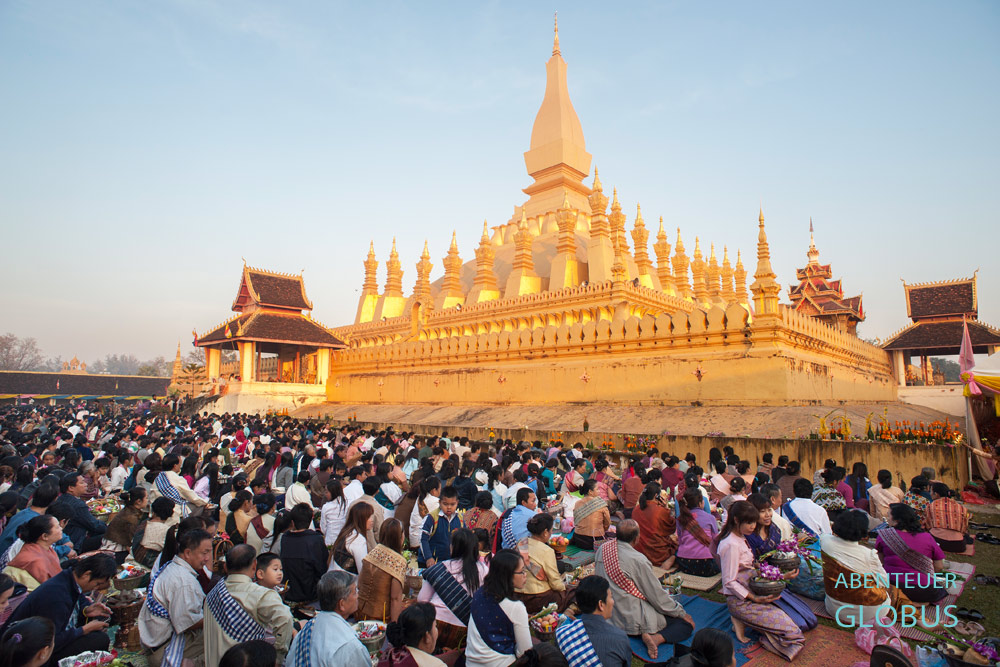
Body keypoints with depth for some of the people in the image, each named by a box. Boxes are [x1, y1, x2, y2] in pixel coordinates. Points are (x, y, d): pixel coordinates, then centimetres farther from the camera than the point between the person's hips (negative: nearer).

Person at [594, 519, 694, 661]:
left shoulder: (603, 548, -5)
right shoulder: (638, 560, -24)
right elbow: (658, 596, -14)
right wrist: (682, 613, 3)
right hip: (632, 619, -8)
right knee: (687, 623, -1)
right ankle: (656, 638, -18)